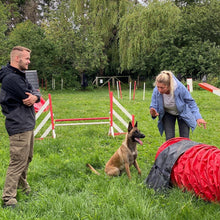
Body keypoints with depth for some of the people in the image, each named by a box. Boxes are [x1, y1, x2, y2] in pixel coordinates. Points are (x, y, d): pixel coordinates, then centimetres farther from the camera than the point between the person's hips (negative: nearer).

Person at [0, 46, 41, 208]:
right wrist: (32, 95, 2)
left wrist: (35, 96, -15)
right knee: (18, 163, -8)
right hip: (19, 127, -10)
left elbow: (36, 93, 9)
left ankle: (23, 186, 39)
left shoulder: (20, 76, 15)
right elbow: (26, 99, -21)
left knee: (27, 158, 22)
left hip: (27, 125, 10)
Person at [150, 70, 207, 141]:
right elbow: (154, 106, -14)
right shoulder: (156, 91, -28)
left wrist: (198, 117, -27)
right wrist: (153, 113, -39)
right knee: (169, 138, -8)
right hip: (168, 114, 1)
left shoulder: (180, 88, -34)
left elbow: (191, 102, -19)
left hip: (183, 113, -1)